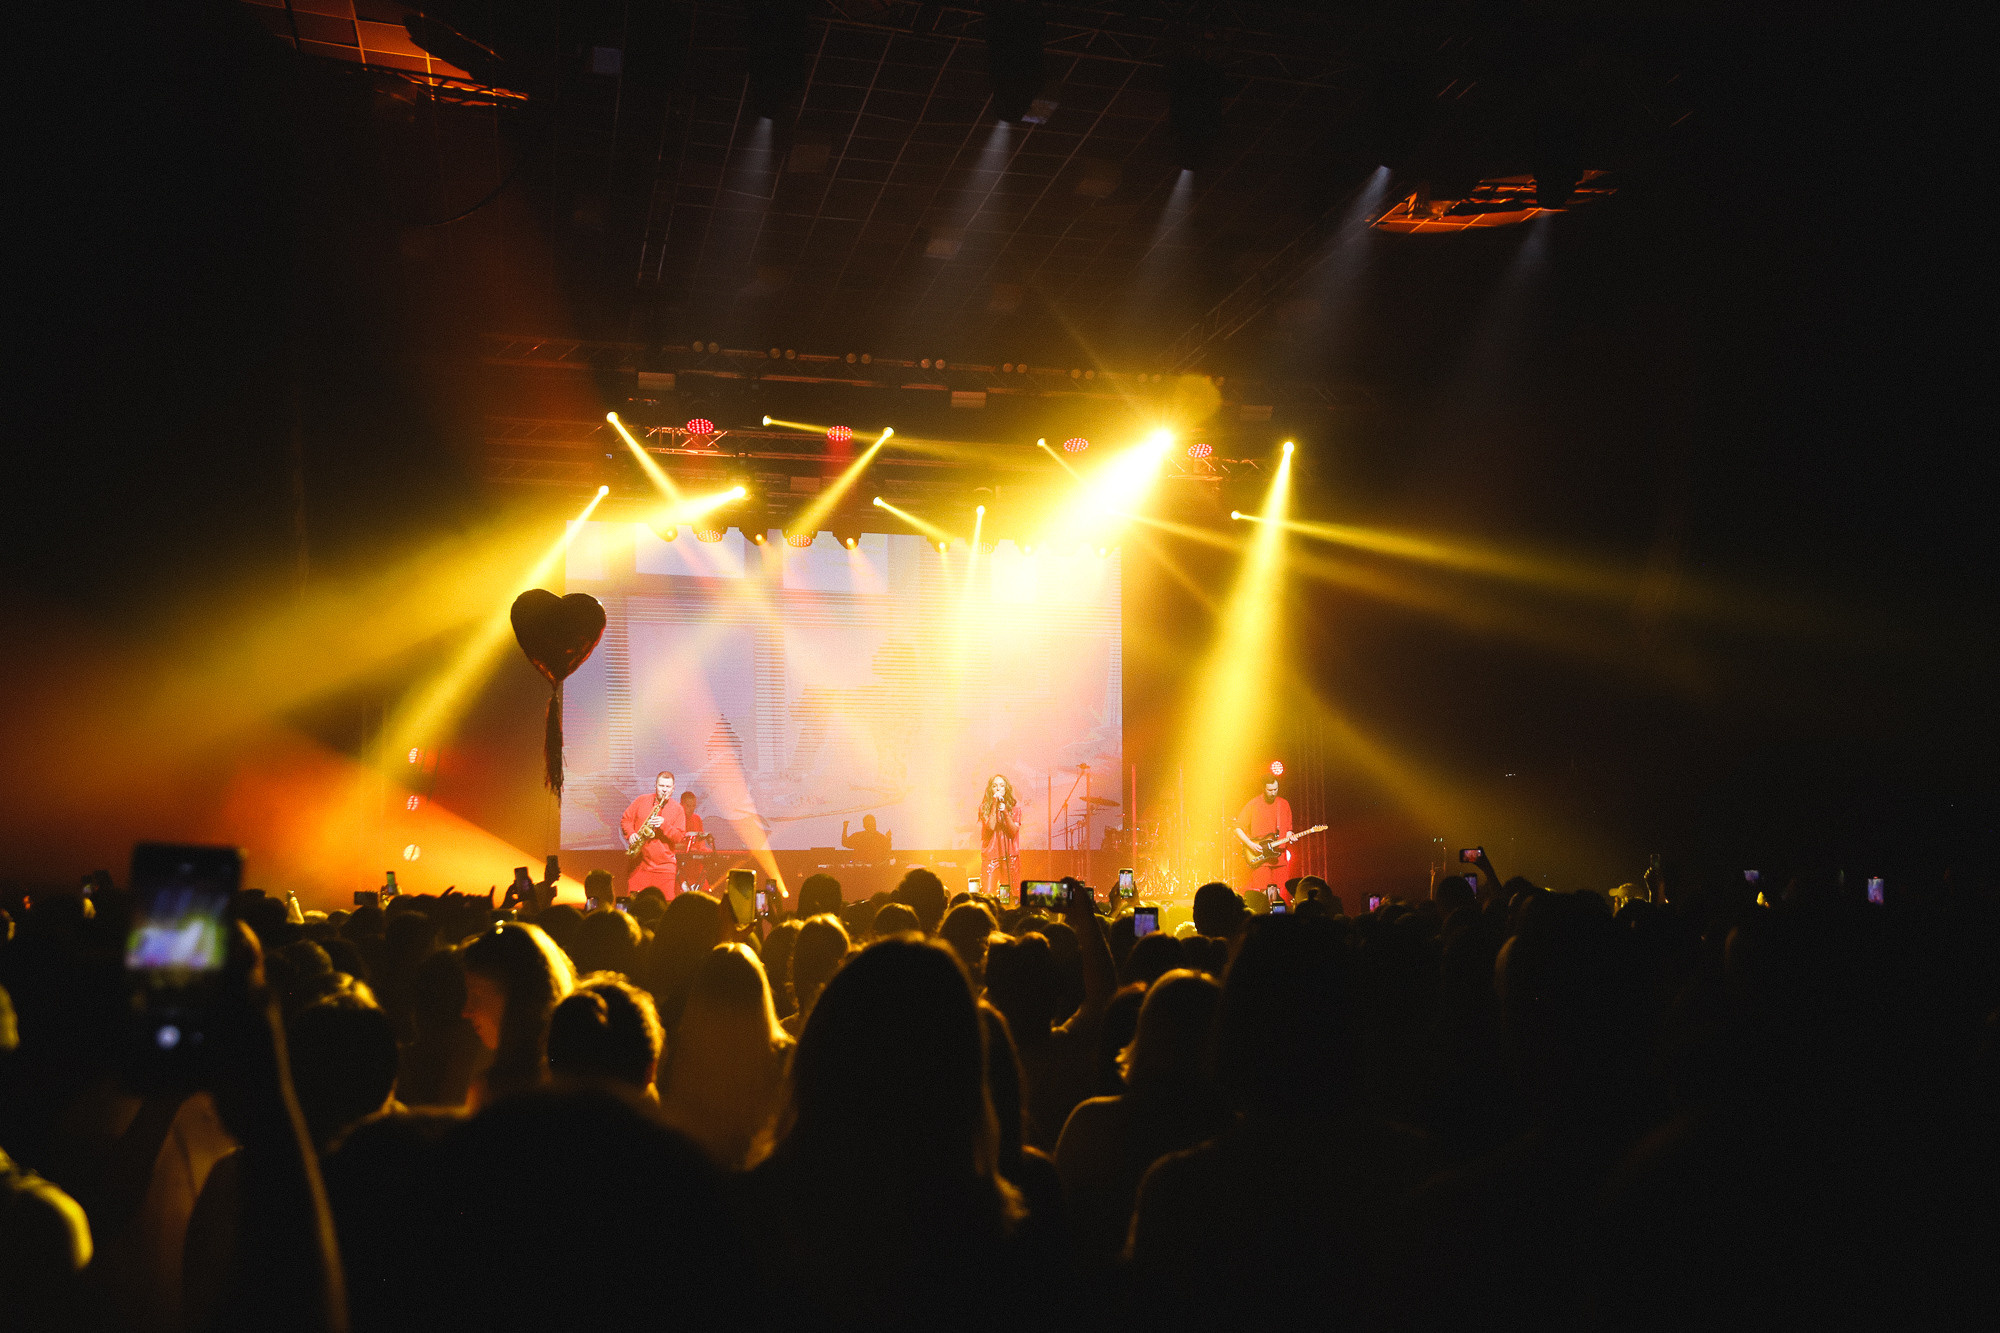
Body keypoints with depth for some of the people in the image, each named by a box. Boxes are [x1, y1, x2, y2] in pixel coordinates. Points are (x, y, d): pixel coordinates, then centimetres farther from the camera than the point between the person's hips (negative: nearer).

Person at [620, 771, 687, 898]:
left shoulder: (678, 810, 4)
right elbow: (625, 819, 12)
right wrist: (630, 834, -6)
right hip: (638, 863, 1)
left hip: (664, 866, -1)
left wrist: (664, 825, -18)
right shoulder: (641, 801, 8)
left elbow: (679, 837, -3)